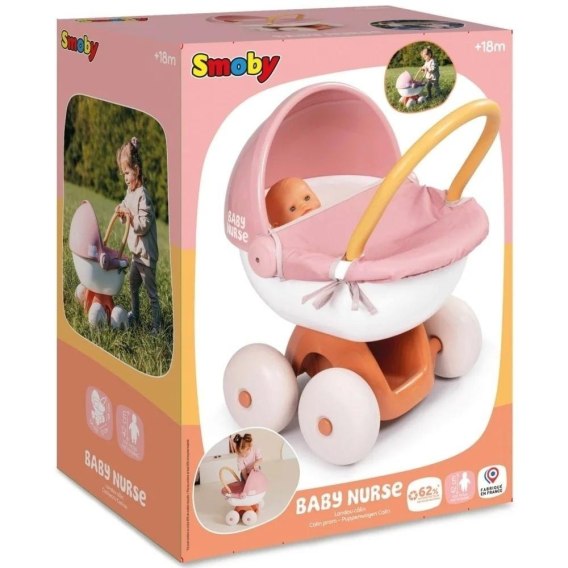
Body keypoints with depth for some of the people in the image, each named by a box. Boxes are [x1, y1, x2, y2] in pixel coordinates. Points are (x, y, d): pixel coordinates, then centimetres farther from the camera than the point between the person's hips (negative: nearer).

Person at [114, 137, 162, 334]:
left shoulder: (142, 195, -21)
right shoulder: (130, 192, 7)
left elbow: (144, 224, -24)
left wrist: (130, 216, -30)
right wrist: (122, 213, -2)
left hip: (146, 254, -10)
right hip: (136, 252, 10)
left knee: (151, 291, -4)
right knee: (133, 286, 22)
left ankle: (157, 325, 1)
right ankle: (135, 316, 37)